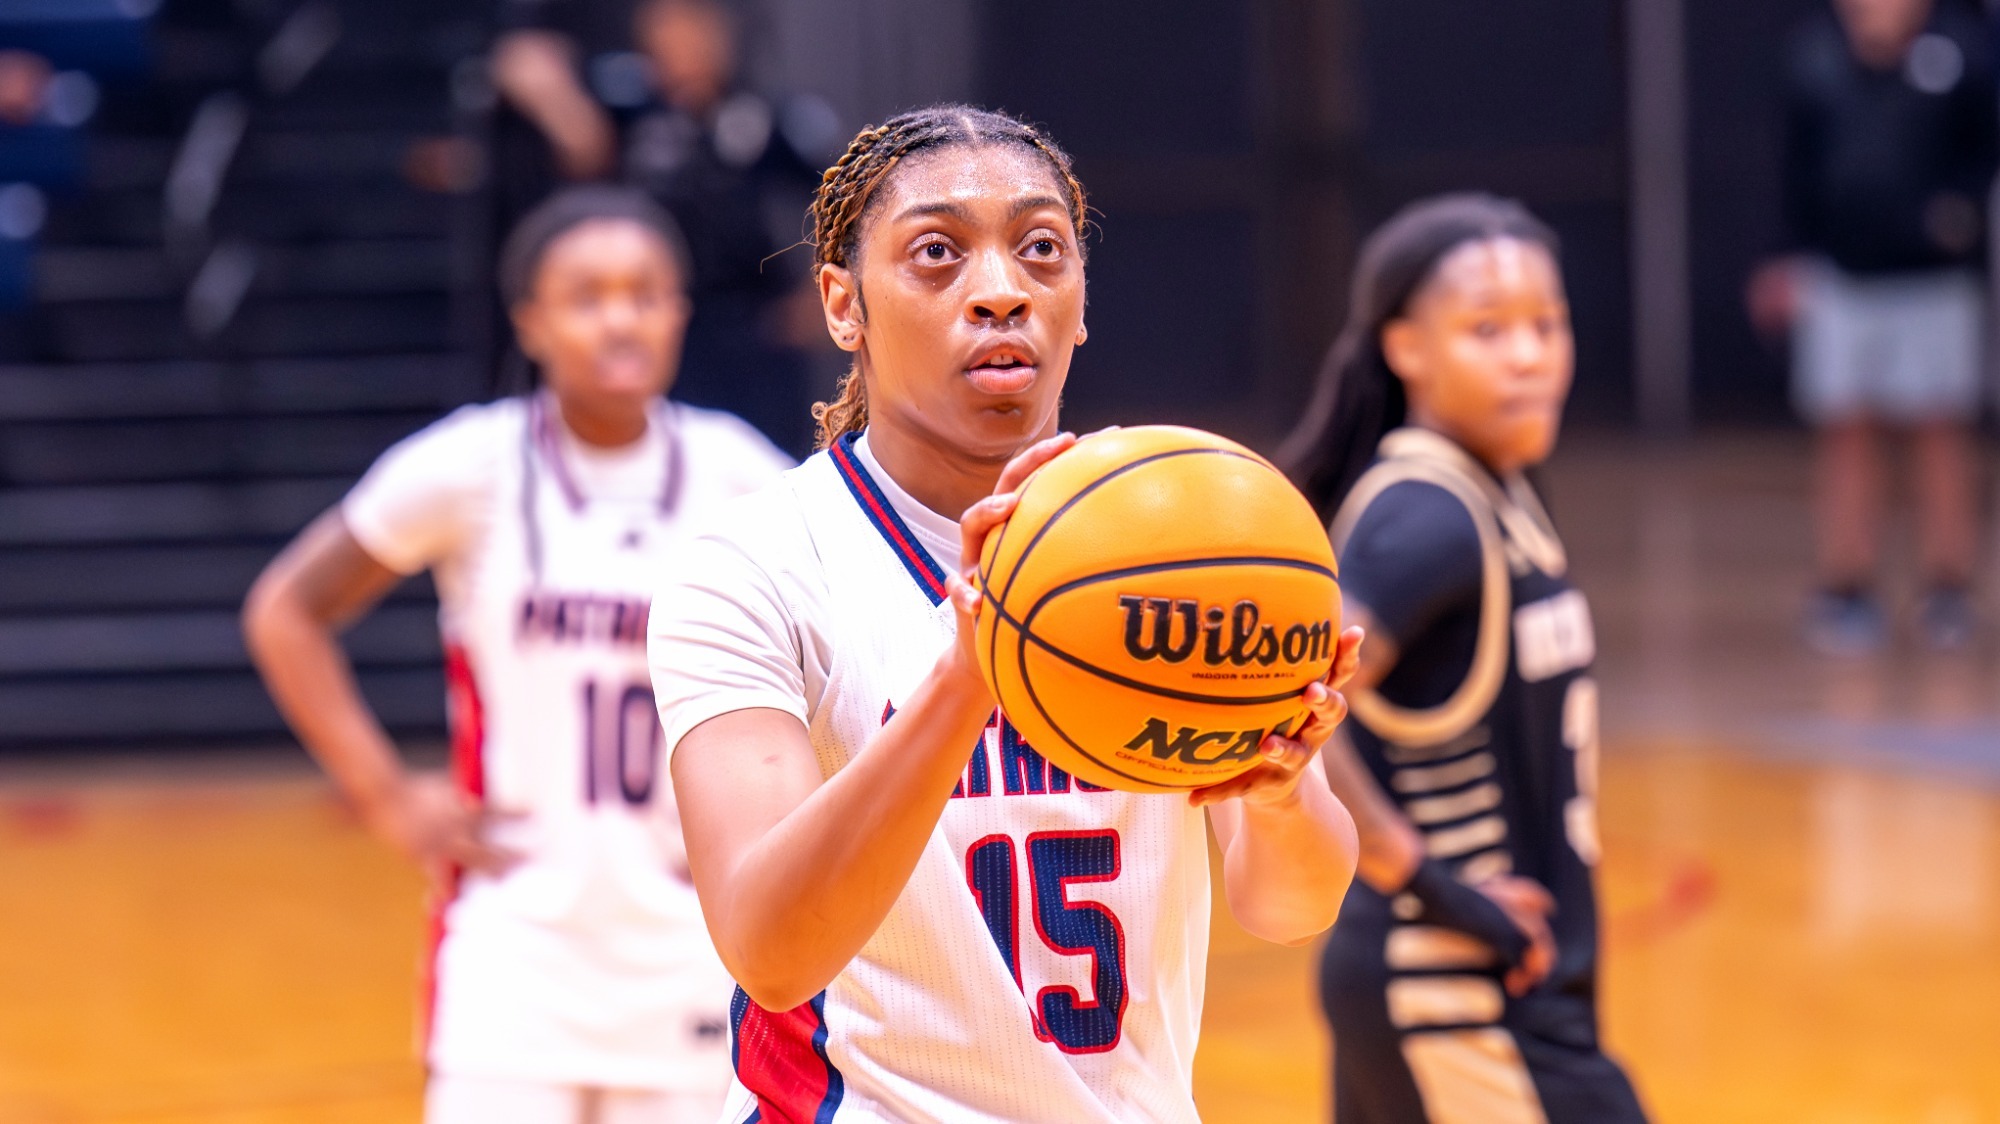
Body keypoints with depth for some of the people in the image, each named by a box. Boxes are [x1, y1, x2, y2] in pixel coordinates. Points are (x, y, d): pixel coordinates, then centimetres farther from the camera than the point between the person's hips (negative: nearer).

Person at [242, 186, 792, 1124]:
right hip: (520, 932, -2)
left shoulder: (733, 474, 0)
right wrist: (387, 797, -3)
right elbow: (285, 612, 3)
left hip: (689, 939, 2)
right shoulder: (472, 468, -5)